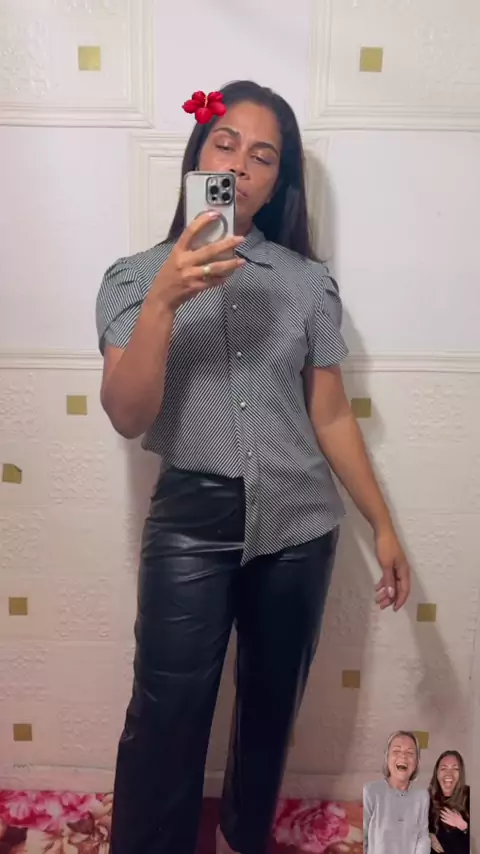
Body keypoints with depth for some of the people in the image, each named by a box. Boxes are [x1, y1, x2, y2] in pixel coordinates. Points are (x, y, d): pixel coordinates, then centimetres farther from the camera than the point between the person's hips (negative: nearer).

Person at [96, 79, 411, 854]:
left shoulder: (309, 283, 3)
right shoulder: (138, 276, 0)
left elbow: (331, 417, 6)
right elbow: (127, 416, -12)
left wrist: (383, 525, 6)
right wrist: (164, 301, -24)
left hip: (299, 527, 3)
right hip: (191, 523, -2)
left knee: (272, 705, 17)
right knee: (167, 720, 0)